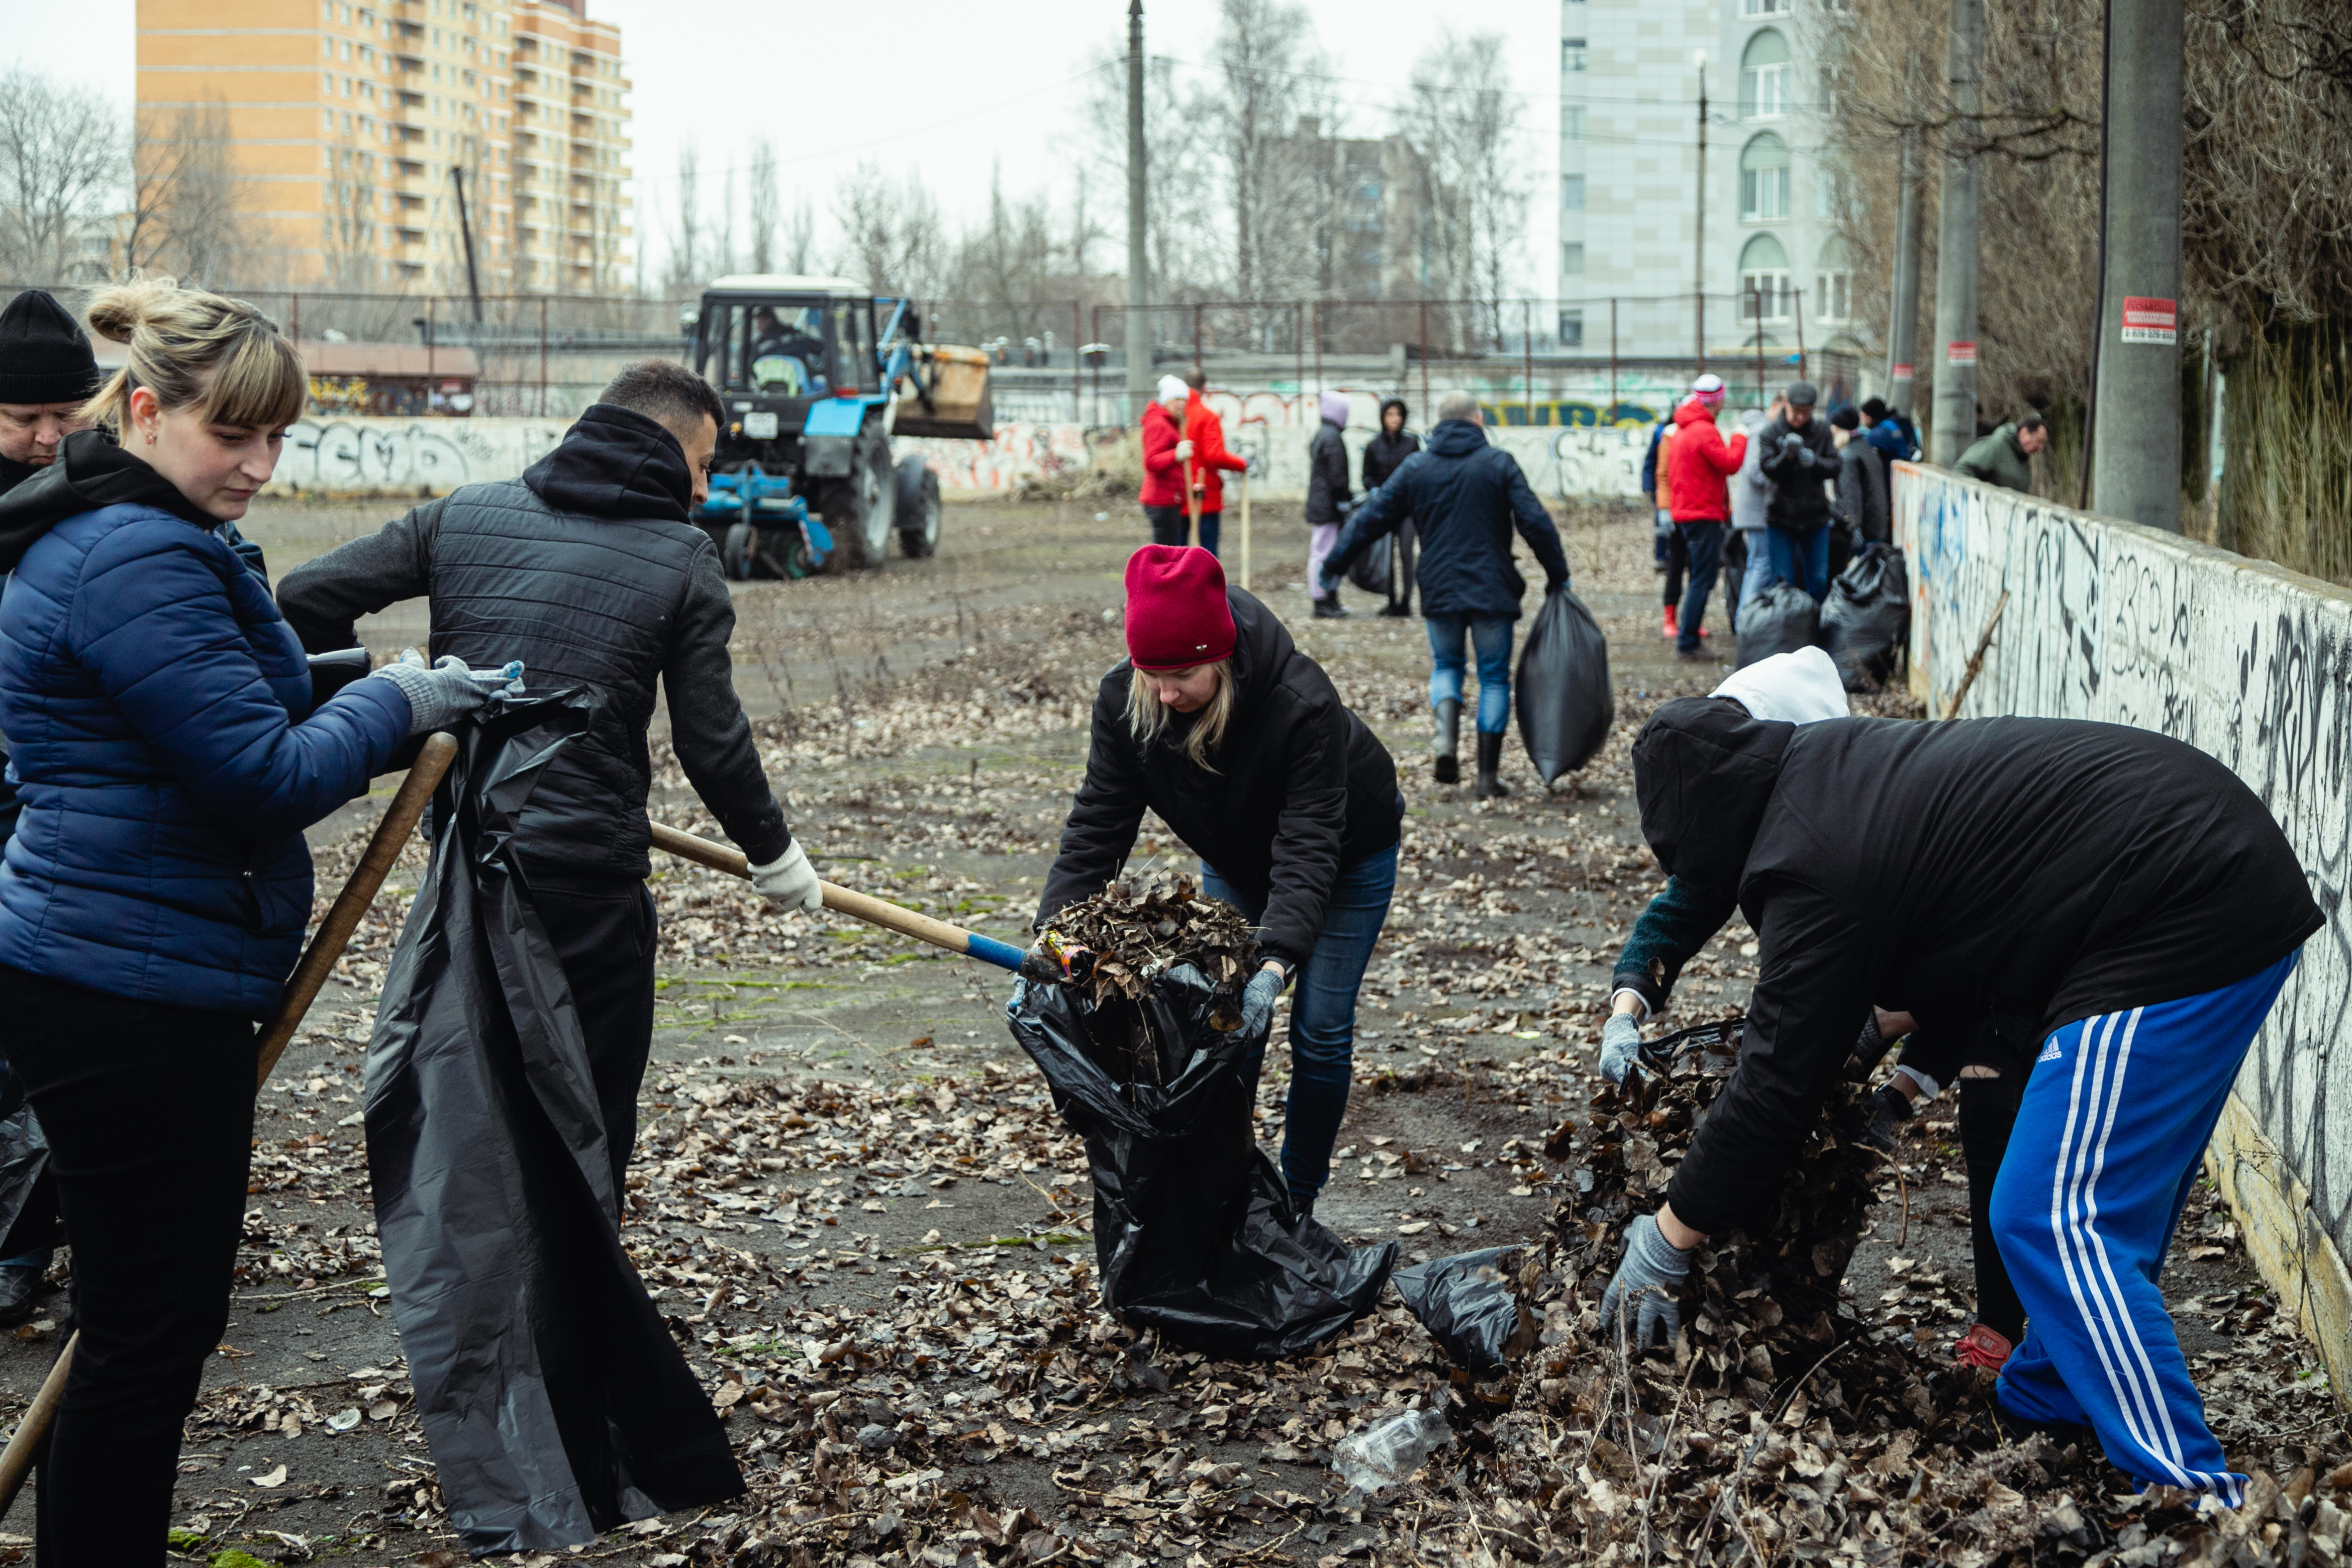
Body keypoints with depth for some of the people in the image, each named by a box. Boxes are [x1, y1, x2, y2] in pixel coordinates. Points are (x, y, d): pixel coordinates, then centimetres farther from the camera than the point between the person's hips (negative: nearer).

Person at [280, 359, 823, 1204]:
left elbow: (308, 596, 5)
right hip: (589, 874, -4)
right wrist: (773, 852, 12)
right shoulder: (683, 556, -3)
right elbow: (711, 741, -3)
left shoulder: (465, 515, 8)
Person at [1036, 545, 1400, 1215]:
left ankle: (1298, 1200, 11)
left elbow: (1307, 846, -43)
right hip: (1236, 854, 4)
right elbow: (1097, 826, -25)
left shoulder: (1302, 704, -42)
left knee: (1320, 1028, -5)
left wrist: (1277, 960, -56)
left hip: (1348, 852, -4)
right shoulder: (1123, 697, -28)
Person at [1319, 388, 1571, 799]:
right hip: (1492, 591, -2)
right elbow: (1535, 523, -6)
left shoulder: (1416, 467, 3)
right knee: (1494, 677, 8)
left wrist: (1335, 564, 16)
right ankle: (1488, 776, 5)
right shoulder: (1499, 463, -2)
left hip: (1440, 591, 2)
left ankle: (1446, 742, -7)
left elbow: (1371, 518, 5)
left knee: (1446, 665, 20)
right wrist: (1557, 575, 5)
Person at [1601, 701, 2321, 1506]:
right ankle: (2048, 1401, 33)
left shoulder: (1812, 867, -13)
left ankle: (2196, 1495, -10)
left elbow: (1777, 1085, -8)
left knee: (2052, 1220, -8)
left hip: (2179, 919, -10)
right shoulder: (1838, 762, 15)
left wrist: (1668, 1237, 3)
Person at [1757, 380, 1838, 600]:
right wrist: (1787, 455, -31)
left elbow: (1834, 468, -3)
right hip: (1781, 518, -2)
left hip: (1815, 517, 2)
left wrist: (1813, 461, -22)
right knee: (1783, 582, 1)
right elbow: (1769, 470, -13)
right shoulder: (1772, 432, -4)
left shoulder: (1821, 431, 3)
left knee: (1819, 582, 6)